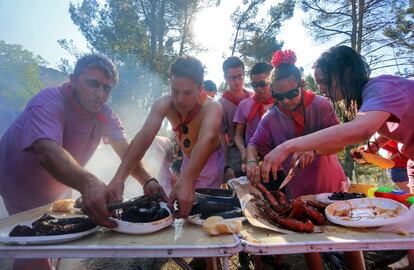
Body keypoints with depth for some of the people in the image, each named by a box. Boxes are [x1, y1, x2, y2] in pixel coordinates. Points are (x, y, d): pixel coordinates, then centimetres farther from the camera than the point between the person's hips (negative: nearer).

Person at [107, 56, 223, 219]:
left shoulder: (212, 107, -32)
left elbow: (207, 140, -51)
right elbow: (144, 136, -35)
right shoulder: (163, 104, -22)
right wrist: (119, 177, -48)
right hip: (188, 158, 5)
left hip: (212, 158, -5)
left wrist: (186, 181, -67)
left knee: (196, 204, -15)